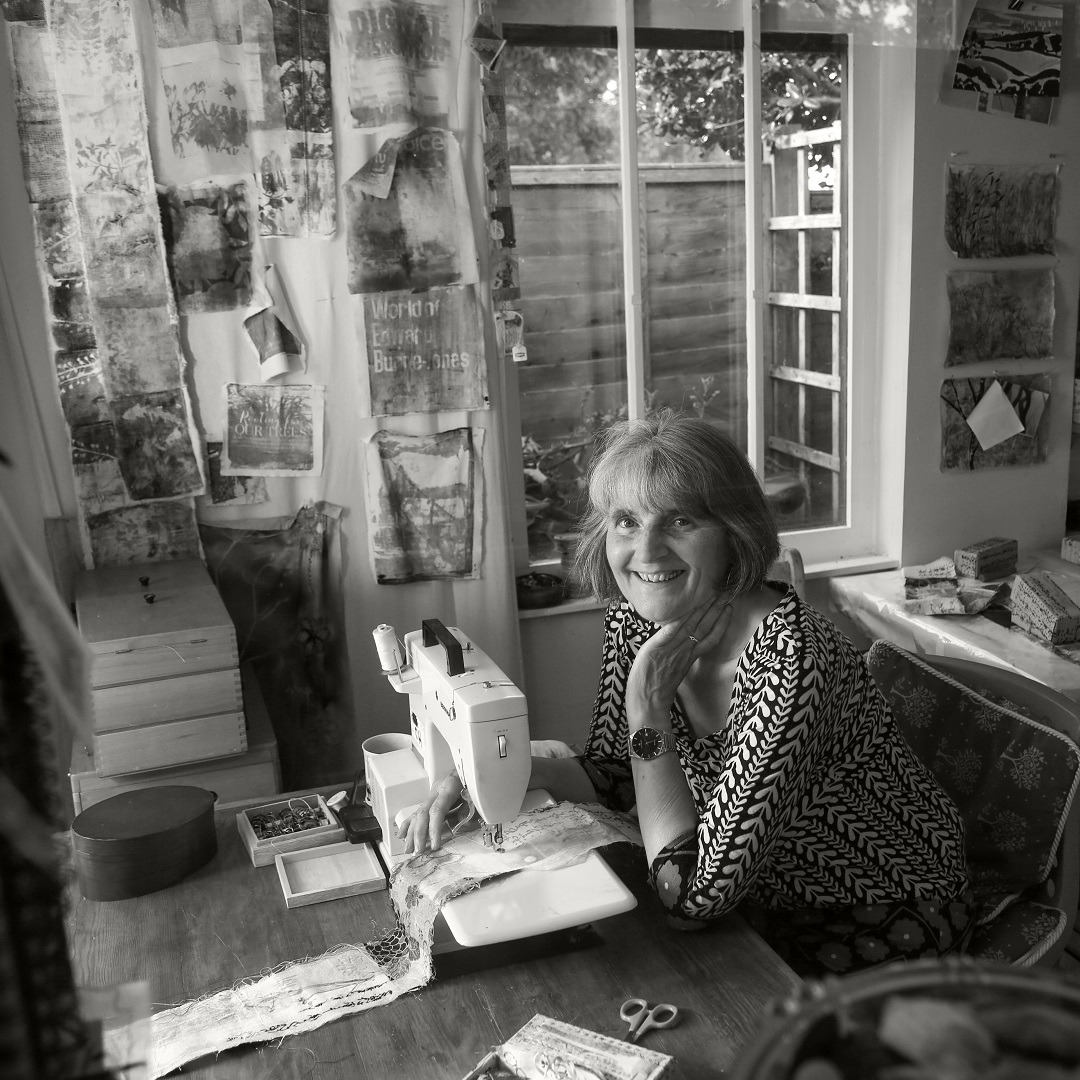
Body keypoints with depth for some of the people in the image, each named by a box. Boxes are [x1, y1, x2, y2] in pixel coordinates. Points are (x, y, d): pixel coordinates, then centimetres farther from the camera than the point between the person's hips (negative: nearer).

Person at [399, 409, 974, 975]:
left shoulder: (792, 659, -34)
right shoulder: (634, 620, -11)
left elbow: (693, 895, -32)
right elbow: (609, 773, 3)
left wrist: (647, 703, -30)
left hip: (879, 930, -6)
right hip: (766, 904, 6)